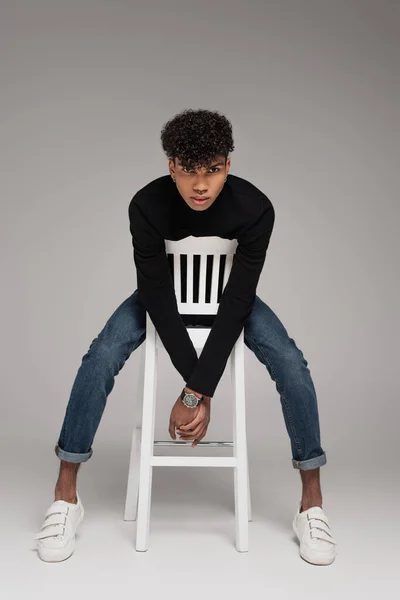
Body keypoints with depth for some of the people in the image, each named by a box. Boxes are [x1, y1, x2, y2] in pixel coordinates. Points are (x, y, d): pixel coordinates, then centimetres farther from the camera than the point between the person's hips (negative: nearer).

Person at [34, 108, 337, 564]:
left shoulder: (255, 209, -30)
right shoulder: (147, 206, -30)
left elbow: (236, 303, -30)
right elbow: (158, 296, -27)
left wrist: (196, 391, -33)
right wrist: (197, 388, -27)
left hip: (228, 297, 1)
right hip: (165, 294, 0)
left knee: (290, 363, -23)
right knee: (101, 358, -24)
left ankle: (311, 501, -7)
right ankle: (66, 495, -8)